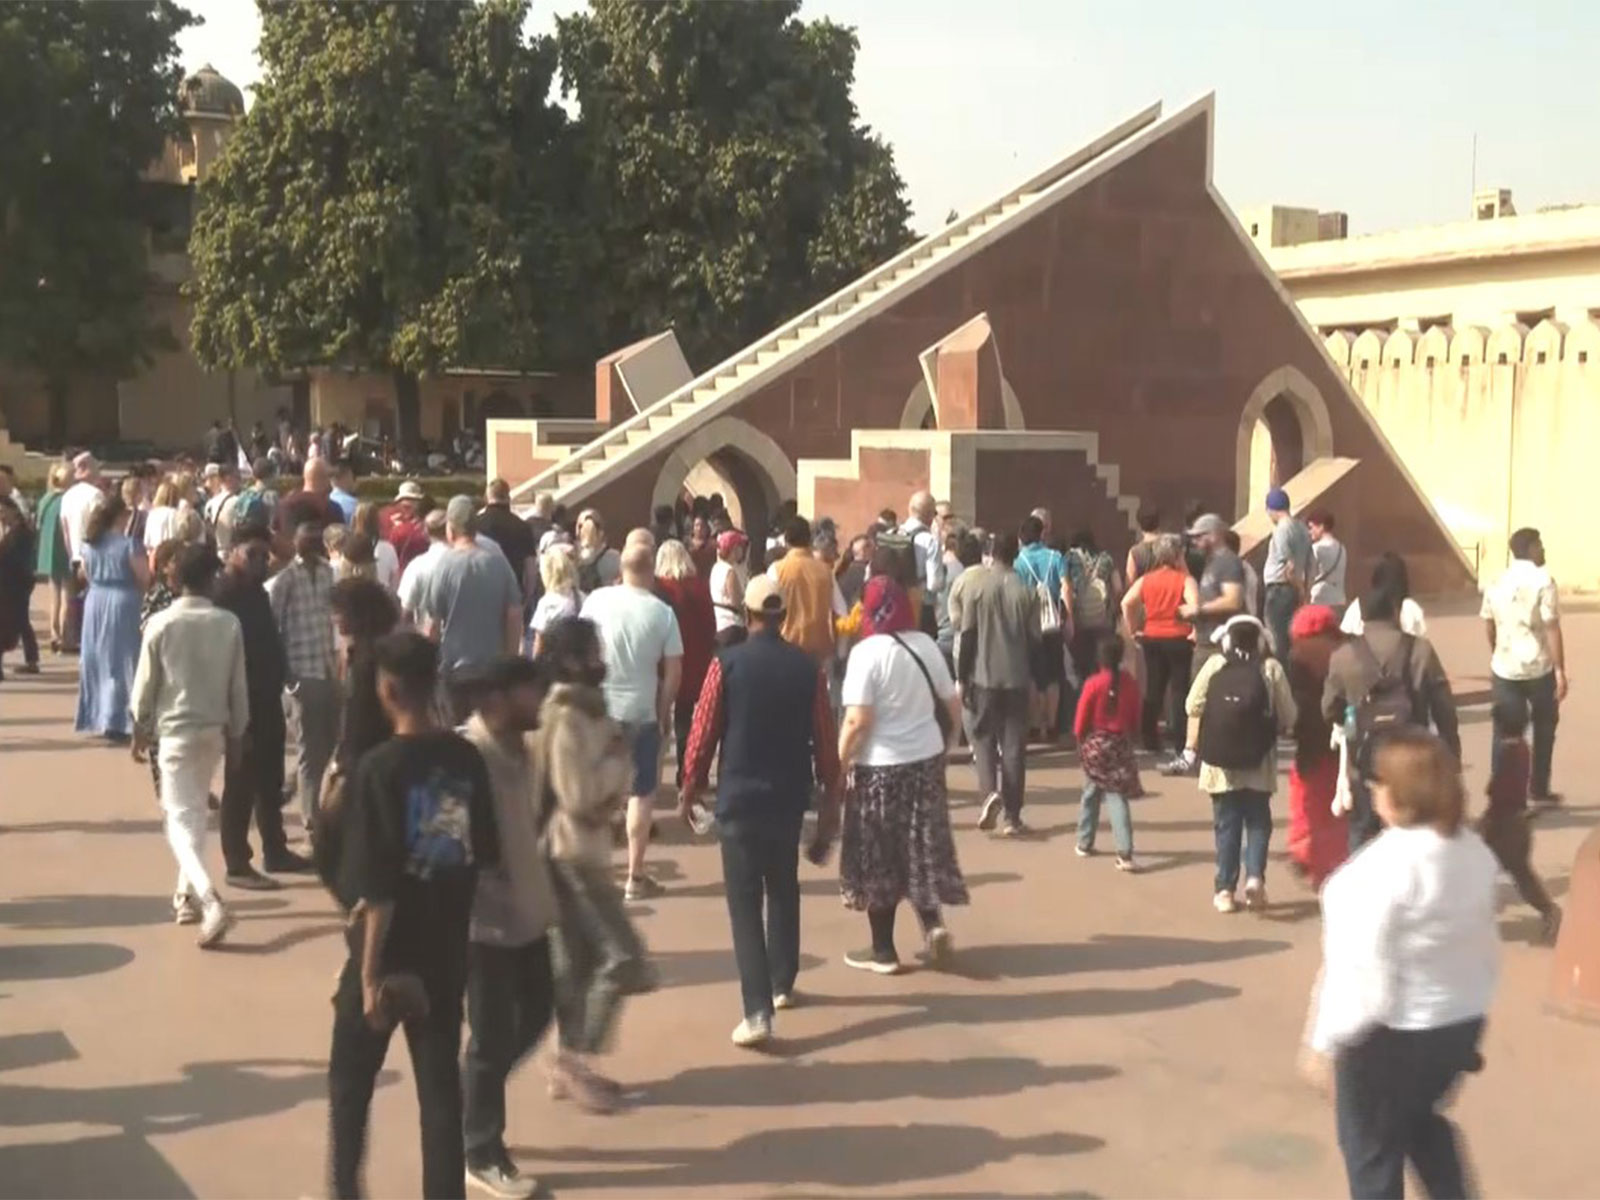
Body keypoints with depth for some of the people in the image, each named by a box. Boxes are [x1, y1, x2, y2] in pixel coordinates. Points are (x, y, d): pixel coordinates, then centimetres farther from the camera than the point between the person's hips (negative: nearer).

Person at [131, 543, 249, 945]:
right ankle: (187, 894, 29)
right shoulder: (229, 623, -5)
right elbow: (238, 686, 1)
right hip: (214, 729, 4)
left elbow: (145, 684, -5)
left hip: (175, 730, -3)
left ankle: (211, 903, -22)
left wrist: (140, 730, 9)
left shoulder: (161, 623, -12)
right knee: (195, 809, 21)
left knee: (180, 818, -4)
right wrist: (237, 730, 14)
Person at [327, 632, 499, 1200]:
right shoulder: (468, 759, -3)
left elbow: (377, 886, -20)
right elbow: (485, 857, 5)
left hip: (389, 957, -4)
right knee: (441, 1085, 11)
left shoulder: (380, 768, -19)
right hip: (447, 954, 4)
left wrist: (369, 972, -14)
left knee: (350, 1080, 17)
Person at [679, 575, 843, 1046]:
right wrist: (830, 799, 13)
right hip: (789, 796, 3)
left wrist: (689, 790, 7)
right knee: (783, 890, 23)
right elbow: (824, 738, 2)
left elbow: (704, 731, -7)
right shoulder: (807, 667, -2)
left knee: (745, 902, -2)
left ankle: (758, 1011, -10)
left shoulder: (727, 663, -9)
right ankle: (782, 984, 34)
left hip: (739, 797, -3)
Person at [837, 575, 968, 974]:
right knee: (923, 847, 19)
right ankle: (933, 921, 5)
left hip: (881, 767, -5)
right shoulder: (925, 644, 2)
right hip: (926, 760, 5)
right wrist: (943, 741, 22)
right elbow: (953, 706, 7)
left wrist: (839, 762, -11)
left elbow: (857, 720, -21)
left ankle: (883, 950, 15)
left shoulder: (867, 652, -16)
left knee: (879, 858, 7)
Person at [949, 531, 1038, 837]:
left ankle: (990, 791, -11)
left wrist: (961, 677, -1)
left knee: (981, 734, 13)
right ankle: (1012, 816, 7)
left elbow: (968, 635, -7)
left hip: (982, 675, -1)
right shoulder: (1025, 591, -1)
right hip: (1017, 677, 1)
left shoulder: (975, 585, -6)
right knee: (1014, 745, 6)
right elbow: (1035, 639, 2)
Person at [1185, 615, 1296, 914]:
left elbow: (1194, 707, -2)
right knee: (1258, 821, 12)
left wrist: (1194, 747, 11)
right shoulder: (1271, 668, -3)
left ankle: (1225, 890, 8)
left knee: (1227, 824, 8)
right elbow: (1287, 716, -3)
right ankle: (1255, 876, -5)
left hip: (1220, 760, 1)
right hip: (1259, 761, -1)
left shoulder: (1213, 666, -1)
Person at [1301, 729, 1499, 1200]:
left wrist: (1326, 1039, -12)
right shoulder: (1475, 852, -2)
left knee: (1372, 1146, 13)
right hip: (1462, 1019, 8)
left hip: (1392, 1032, -7)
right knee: (1419, 1120, 31)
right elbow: (1485, 945, 8)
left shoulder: (1386, 865, -26)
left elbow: (1364, 970, -23)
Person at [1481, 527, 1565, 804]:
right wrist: (1560, 670, -12)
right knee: (1544, 728, 17)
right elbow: (1552, 628, -14)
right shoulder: (1542, 580, -11)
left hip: (1505, 668, 3)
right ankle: (1540, 791, 25)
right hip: (1539, 668, -3)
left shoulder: (1498, 582, 6)